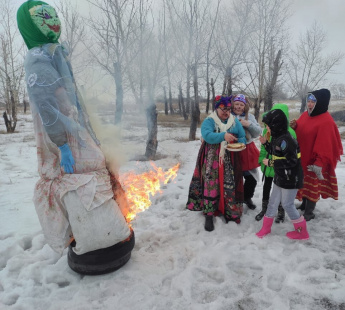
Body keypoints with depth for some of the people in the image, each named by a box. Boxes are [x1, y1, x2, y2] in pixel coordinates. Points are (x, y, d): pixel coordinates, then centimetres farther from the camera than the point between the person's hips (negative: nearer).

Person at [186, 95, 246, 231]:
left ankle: (230, 211, 22)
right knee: (211, 185, -4)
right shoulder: (209, 121, -2)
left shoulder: (235, 122, 11)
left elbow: (242, 137, 10)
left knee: (230, 185, 5)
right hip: (212, 160, -3)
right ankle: (209, 215, 6)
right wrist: (223, 136, -33)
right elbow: (207, 136, -20)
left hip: (230, 161, 4)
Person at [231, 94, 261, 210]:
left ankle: (247, 197, 39)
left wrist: (248, 124, -11)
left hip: (248, 151, 4)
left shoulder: (250, 116, 6)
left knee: (252, 177, 15)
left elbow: (258, 132, 3)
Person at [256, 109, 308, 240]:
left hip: (290, 179, -9)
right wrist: (266, 143, 4)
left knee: (287, 204, 3)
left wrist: (271, 163, -20)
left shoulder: (285, 140, -25)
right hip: (280, 177, 9)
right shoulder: (278, 138, 5)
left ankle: (302, 232, 24)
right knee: (273, 202, 16)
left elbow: (291, 161, -27)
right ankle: (266, 227, 31)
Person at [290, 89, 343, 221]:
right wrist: (294, 126, -6)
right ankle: (304, 204, 42)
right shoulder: (305, 115, 2)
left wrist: (320, 163, -24)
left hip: (314, 162, -7)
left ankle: (309, 212, 23)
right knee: (304, 183, 22)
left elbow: (325, 145, -24)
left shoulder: (326, 121, -22)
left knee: (312, 185, 7)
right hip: (302, 158, 7)